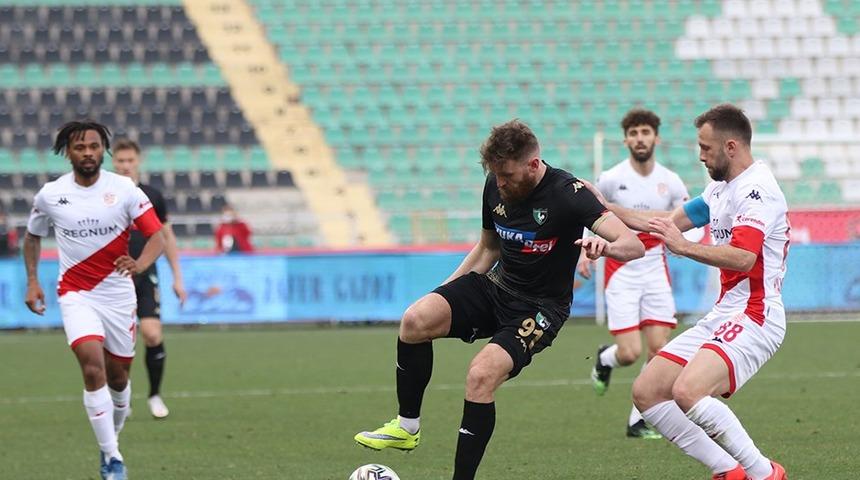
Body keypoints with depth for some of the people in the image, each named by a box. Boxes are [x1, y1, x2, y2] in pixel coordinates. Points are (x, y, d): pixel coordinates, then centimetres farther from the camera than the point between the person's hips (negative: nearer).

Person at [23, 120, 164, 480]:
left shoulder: (124, 190, -7)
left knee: (117, 375, 10)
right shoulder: (50, 195, -2)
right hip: (76, 295, -1)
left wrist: (140, 264, -30)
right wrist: (32, 281, 9)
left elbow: (157, 236, -10)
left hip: (118, 295, 1)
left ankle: (112, 440, 37)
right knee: (93, 367, -20)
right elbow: (32, 236, 17)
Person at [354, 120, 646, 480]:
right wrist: (445, 293, 12)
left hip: (540, 308, -6)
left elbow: (633, 246, -27)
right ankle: (407, 427, -3)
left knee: (481, 376, -28)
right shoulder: (496, 187, -1)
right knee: (416, 319, -19)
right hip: (495, 286, 6)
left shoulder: (568, 194, -19)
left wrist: (606, 246, -50)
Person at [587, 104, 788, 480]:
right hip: (721, 317, 10)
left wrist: (684, 246, -27)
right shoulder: (721, 188, 17)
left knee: (687, 391, -31)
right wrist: (608, 209, 24)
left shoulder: (756, 189, -14)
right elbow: (672, 221, 29)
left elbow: (743, 257, -28)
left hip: (753, 317, -10)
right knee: (646, 393, 3)